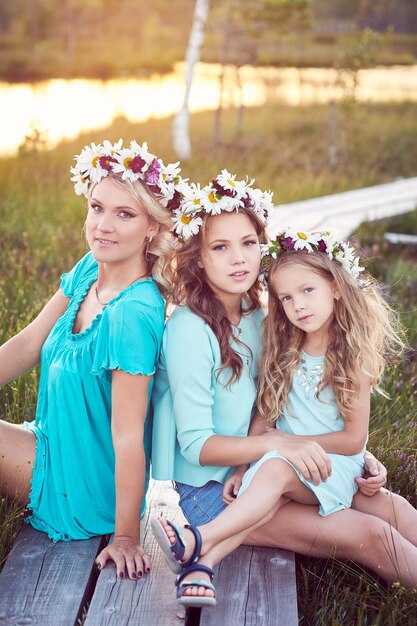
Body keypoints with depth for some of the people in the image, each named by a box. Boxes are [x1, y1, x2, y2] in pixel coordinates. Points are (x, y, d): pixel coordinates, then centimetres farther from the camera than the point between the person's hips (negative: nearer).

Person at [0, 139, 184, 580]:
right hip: (56, 443, 8)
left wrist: (126, 536, -22)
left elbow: (128, 436, -27)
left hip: (84, 485, -7)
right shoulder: (89, 270, -4)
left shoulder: (132, 314, -29)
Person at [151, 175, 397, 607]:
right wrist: (276, 444, -31)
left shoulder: (255, 319, 4)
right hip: (202, 490, -7)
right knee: (367, 533, -13)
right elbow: (196, 445, -18)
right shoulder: (190, 328, -18)